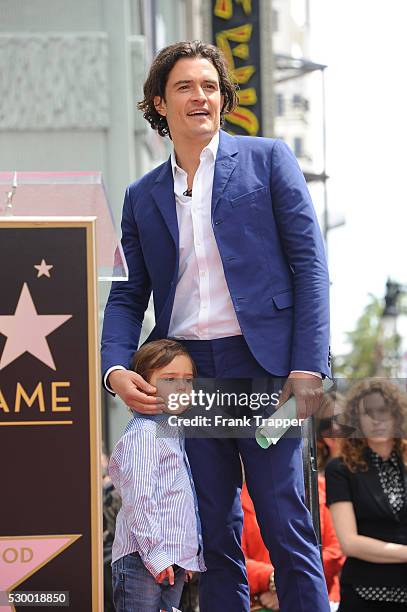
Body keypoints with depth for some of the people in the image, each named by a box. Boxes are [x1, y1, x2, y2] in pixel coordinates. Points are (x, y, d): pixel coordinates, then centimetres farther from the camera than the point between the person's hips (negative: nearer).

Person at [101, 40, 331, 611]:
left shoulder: (267, 158, 4)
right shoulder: (142, 196, 14)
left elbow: (309, 264, -1)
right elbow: (127, 294, 15)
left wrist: (309, 365, -10)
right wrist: (116, 368, -4)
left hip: (262, 364, -3)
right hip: (186, 374, 4)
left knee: (286, 521, -4)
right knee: (213, 529, 7)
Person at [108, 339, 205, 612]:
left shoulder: (172, 433, 21)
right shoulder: (143, 433, -11)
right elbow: (138, 499, -18)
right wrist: (155, 553, -20)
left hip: (174, 559, 10)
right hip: (143, 559, -10)